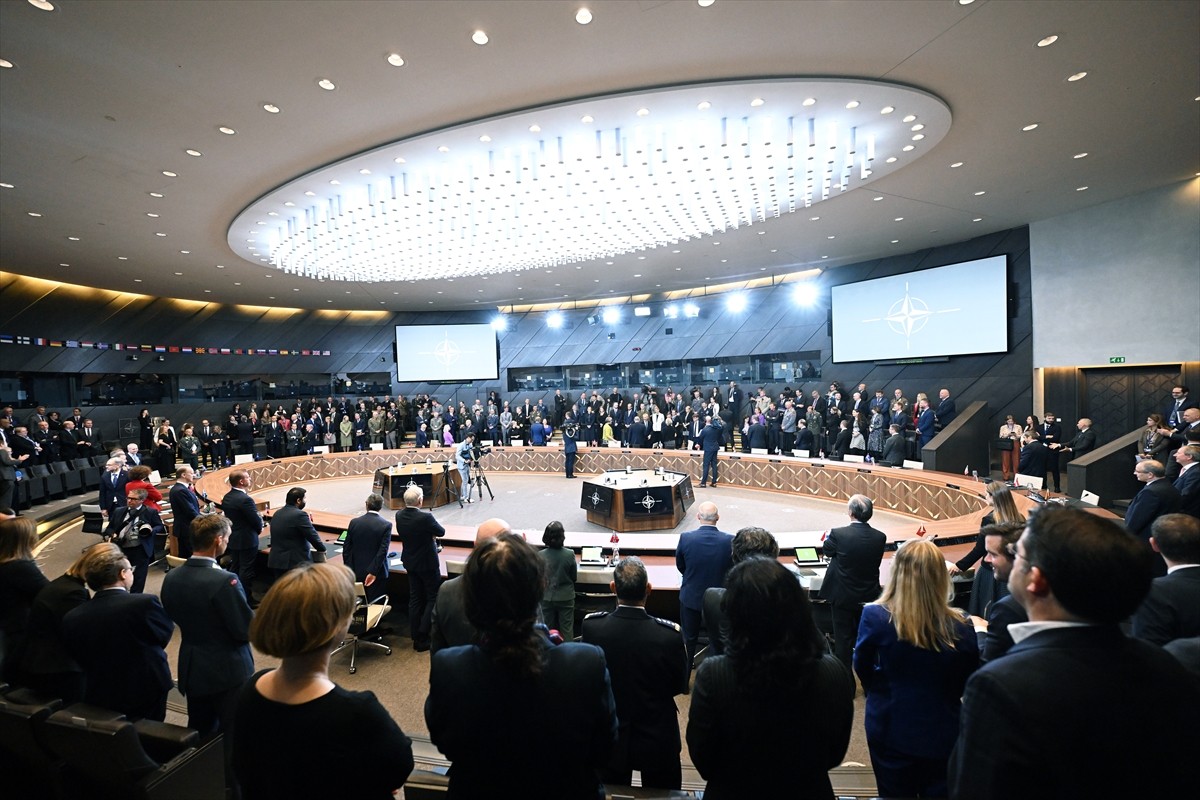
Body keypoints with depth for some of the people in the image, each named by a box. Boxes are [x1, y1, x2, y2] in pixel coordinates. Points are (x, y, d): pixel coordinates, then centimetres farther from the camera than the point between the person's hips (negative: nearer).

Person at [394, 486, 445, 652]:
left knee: (415, 599, 16)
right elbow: (441, 532, -12)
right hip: (428, 563, -6)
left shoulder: (399, 515, -8)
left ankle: (416, 637, 25)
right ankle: (422, 638, 7)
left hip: (410, 563, 7)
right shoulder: (425, 517, -28)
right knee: (433, 598, 8)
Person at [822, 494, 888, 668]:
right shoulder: (880, 537, -13)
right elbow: (876, 562, 5)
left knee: (843, 638, 10)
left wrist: (828, 536, 16)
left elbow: (826, 551, -4)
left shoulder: (838, 534, -25)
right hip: (869, 596, 4)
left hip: (842, 596, -4)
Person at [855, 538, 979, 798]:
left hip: (890, 729, 0)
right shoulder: (961, 628, -21)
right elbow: (967, 685, -2)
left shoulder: (875, 617, -24)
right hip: (943, 735, 1)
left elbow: (862, 667, -5)